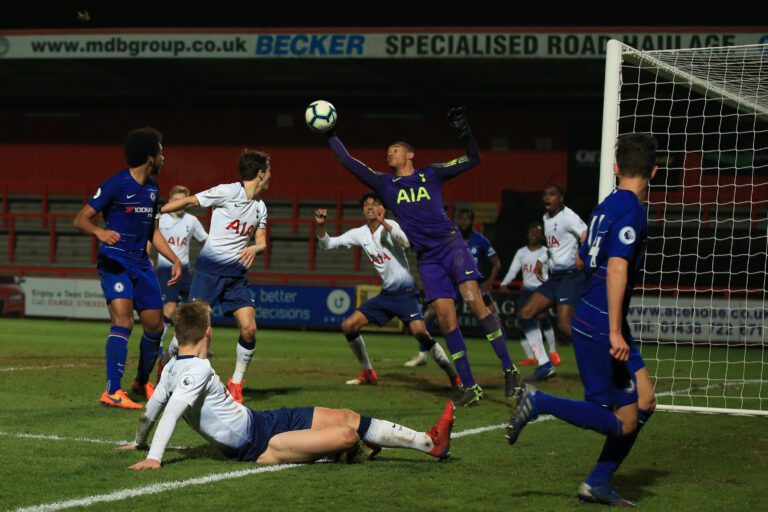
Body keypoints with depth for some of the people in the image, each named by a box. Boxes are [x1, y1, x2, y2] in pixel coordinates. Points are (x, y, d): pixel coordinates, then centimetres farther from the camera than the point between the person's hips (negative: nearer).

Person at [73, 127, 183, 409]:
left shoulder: (152, 188, 11)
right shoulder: (116, 185, -12)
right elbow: (80, 219, -11)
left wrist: (174, 259, 16)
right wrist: (99, 231, -31)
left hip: (141, 263, 7)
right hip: (114, 262, -7)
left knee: (155, 325, 10)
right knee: (124, 322, -21)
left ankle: (142, 383, 33)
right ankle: (112, 392, -19)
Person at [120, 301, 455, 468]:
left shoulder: (172, 368, 6)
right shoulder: (198, 369, -21)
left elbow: (151, 410, 12)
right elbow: (173, 410, -30)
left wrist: (138, 442, 27)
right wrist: (153, 457, -36)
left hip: (257, 421, 11)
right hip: (258, 442, -11)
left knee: (348, 418, 8)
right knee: (348, 433, -19)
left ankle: (430, 442, 13)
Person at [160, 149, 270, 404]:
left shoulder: (260, 206, 12)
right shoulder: (227, 192, -8)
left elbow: (262, 242, 13)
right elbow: (189, 201, -3)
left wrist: (254, 249, -11)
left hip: (237, 273, 5)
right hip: (210, 268, -5)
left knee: (249, 328, -9)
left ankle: (236, 383, 9)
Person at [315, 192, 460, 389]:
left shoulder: (390, 226, -10)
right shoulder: (360, 233, 5)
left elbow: (407, 242, -31)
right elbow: (327, 243, 5)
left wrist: (383, 223, -38)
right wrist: (320, 225, -14)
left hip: (405, 291, -7)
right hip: (386, 293, 7)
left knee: (419, 331, -28)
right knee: (348, 326, 1)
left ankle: (454, 376, -16)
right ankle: (368, 373, 16)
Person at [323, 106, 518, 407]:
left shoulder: (431, 174, 11)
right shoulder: (385, 184, 15)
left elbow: (473, 160, 10)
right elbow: (350, 164, 15)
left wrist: (464, 132, -5)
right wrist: (331, 137, 13)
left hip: (450, 245, -2)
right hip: (426, 258, 2)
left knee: (474, 301, -19)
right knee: (446, 319, -8)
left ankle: (508, 369, -14)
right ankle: (470, 387, -4)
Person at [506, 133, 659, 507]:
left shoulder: (606, 206, 12)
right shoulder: (632, 210, -14)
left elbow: (582, 260, 25)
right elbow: (617, 268, -25)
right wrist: (615, 333, -28)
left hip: (589, 319, 9)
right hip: (602, 326, -9)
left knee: (644, 402, 11)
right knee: (622, 423, -7)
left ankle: (599, 482, 13)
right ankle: (538, 402, -9)